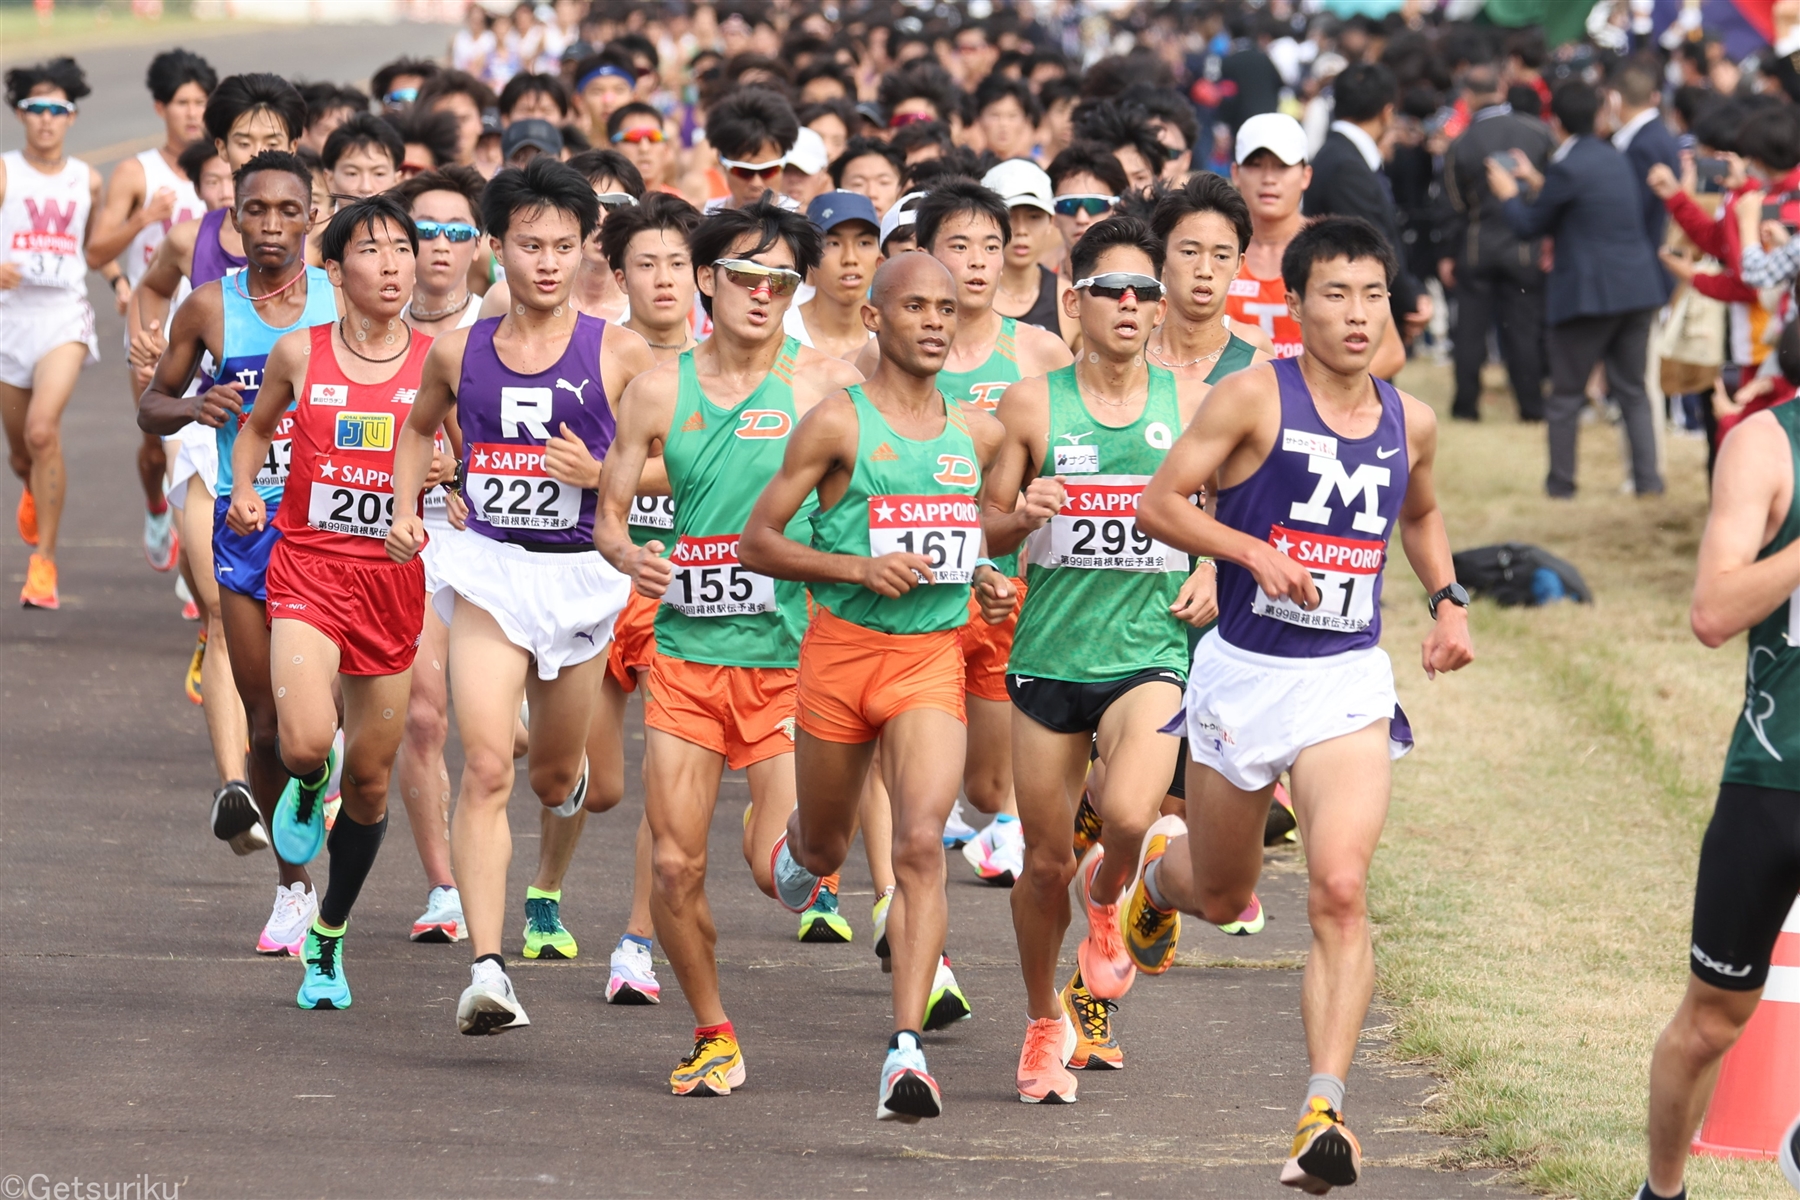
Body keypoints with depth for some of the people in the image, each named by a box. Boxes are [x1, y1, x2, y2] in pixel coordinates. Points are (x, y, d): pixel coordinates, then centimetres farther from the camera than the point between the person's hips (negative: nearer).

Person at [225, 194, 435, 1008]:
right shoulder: (300, 354, -1)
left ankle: (328, 937, 30)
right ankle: (308, 788, 15)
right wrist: (243, 491, 1)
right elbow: (258, 426, 18)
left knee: (370, 778, 8)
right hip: (309, 567, -1)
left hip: (394, 576, 1)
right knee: (306, 743, -25)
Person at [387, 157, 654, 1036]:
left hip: (581, 573, 0)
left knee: (554, 773, 16)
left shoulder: (619, 354, -5)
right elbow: (419, 426, 22)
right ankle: (486, 971, -20)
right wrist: (404, 509, 7)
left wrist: (601, 474, -19)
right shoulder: (459, 351, 2)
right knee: (486, 768, -16)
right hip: (487, 568, 0)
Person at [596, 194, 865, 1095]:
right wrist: (626, 554, -11)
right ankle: (713, 1037, 17)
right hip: (685, 649, 2)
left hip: (789, 653, -2)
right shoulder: (659, 390, 5)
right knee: (675, 865, -3)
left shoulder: (823, 383, -2)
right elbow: (609, 510, 10)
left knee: (778, 869, -11)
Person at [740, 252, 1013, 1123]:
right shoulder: (838, 423, -6)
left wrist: (987, 583, 5)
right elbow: (756, 542, -5)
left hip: (933, 657, 2)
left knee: (921, 844, -17)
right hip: (841, 649, -1)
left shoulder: (977, 434, 8)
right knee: (825, 849, 16)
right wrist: (859, 567, -18)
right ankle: (797, 847, 56)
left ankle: (906, 1051, -22)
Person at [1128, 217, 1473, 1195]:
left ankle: (1325, 1112, -20)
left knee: (1340, 890, -19)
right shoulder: (1254, 398, -8)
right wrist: (1254, 551, -21)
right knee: (1221, 896, 17)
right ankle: (1159, 868, 56)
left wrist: (1447, 599, 11)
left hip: (1349, 682, 1)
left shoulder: (1410, 423, 6)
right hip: (1243, 672, -1)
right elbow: (1159, 502, -8)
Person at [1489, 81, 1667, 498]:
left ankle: (1561, 481, 12)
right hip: (1636, 288, 7)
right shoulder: (1615, 159, 10)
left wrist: (1508, 194, 14)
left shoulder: (1566, 169, -14)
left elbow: (1529, 225, -4)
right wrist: (1536, 182, 33)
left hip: (1588, 292, -7)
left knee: (1565, 397, 6)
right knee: (1632, 391, 14)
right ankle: (1647, 476, 8)